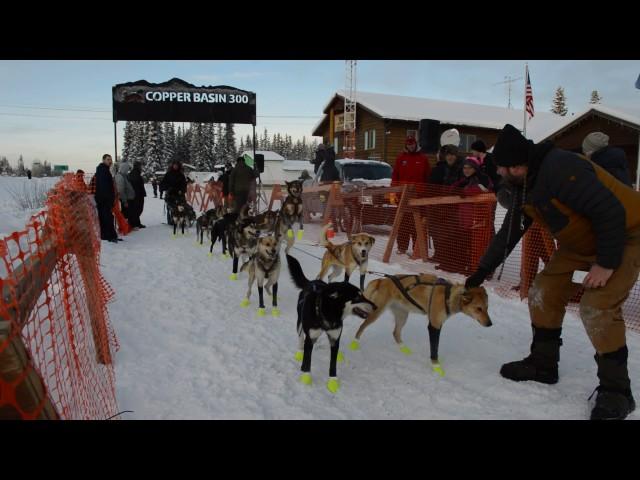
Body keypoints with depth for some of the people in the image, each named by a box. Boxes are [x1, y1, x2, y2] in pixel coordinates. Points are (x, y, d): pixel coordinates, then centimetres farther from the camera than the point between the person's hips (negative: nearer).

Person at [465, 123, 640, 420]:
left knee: (597, 307, -20)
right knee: (544, 293, 3)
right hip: (581, 240, 9)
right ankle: (543, 364, 17)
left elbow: (611, 212, -32)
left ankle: (615, 389, -3)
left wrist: (606, 263, -27)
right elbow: (509, 232, 6)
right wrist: (482, 271, 7)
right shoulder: (524, 186, -1)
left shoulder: (561, 169, -31)